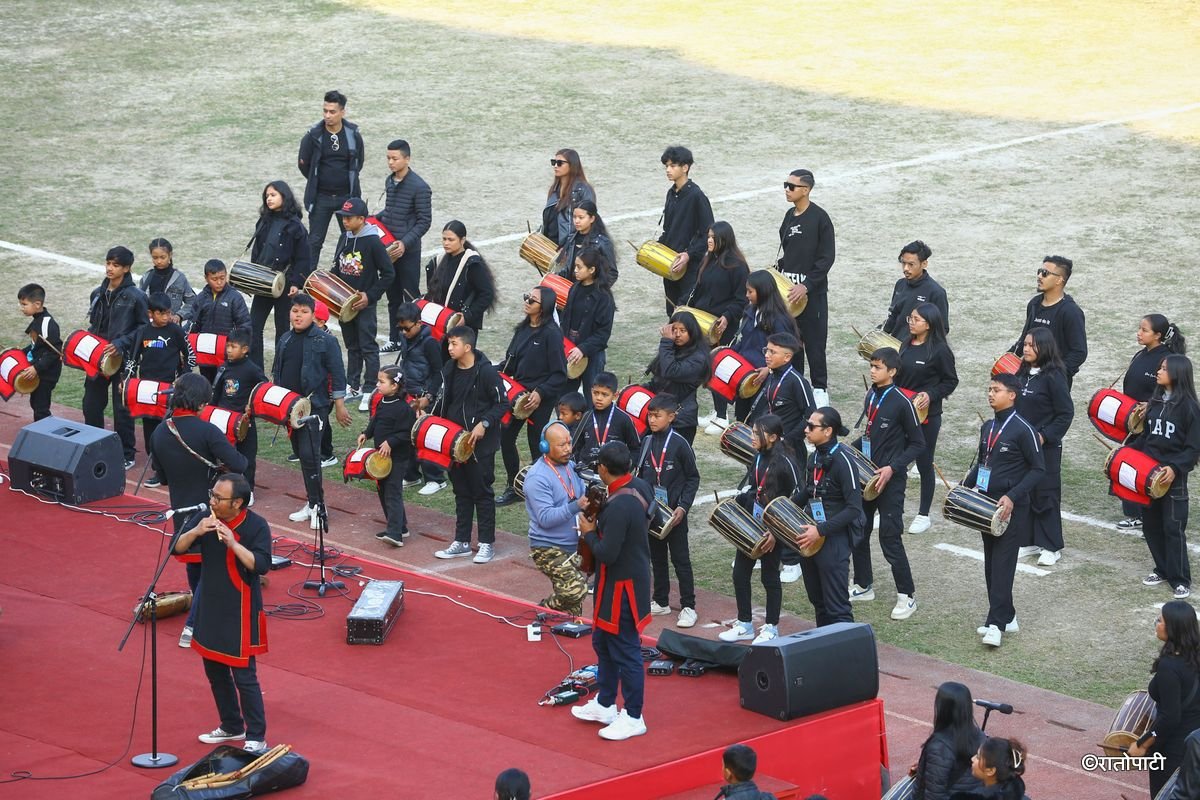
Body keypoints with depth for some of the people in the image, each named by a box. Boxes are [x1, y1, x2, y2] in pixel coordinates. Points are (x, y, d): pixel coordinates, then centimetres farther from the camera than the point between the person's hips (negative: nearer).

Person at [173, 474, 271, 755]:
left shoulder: (255, 526, -16)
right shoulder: (207, 518, -1)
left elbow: (261, 565, -25)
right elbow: (177, 548, -2)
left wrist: (233, 543, -34)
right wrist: (195, 532, -20)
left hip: (240, 612, -7)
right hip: (210, 607, 7)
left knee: (244, 676, -5)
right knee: (214, 670, 18)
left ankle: (256, 738, 4)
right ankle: (231, 727, 34)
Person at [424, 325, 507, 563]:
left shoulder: (486, 372, -15)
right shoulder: (449, 370, 5)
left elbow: (502, 404, -12)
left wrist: (484, 423, -22)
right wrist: (428, 404, -3)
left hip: (480, 443, -7)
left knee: (482, 492, 2)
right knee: (461, 492, 14)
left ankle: (487, 544, 10)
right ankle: (461, 542, 22)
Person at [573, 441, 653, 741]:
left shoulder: (619, 507, -29)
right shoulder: (637, 488, 0)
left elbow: (607, 554, -27)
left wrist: (589, 533, -11)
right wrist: (598, 526, 5)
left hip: (622, 586, -10)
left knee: (625, 651, 2)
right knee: (603, 642, 23)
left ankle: (634, 717, 13)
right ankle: (604, 704, 37)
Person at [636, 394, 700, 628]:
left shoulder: (680, 444, -11)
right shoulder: (647, 442, 4)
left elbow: (693, 478, -6)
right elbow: (639, 474, 12)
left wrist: (683, 507, -14)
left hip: (674, 513, -5)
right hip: (650, 511, 5)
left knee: (680, 559, 0)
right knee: (657, 557, 14)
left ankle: (688, 606, 4)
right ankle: (661, 601, 24)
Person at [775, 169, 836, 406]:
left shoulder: (819, 218, -12)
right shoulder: (789, 217, 10)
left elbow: (827, 257, -13)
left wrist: (807, 285, -19)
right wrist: (779, 267, 4)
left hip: (813, 291, -7)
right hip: (788, 288, 7)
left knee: (814, 340, -1)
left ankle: (820, 389, 8)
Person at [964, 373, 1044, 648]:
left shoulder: (1022, 429, -12)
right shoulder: (987, 427, 10)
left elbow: (1038, 469, -11)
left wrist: (1012, 497, -20)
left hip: (1011, 509, -8)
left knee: (1002, 564, -9)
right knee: (991, 563, 10)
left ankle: (996, 623, -10)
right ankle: (1006, 617, 19)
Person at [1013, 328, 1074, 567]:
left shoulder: (1053, 376, -14)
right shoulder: (1023, 373, 7)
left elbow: (1066, 413, -14)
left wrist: (1044, 436, -18)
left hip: (1045, 447, -7)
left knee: (1046, 495, 0)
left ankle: (1051, 547, 9)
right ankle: (1029, 541, 20)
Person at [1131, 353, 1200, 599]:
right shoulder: (1156, 401, 7)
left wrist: (1175, 468, -22)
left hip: (1173, 477, -6)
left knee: (1173, 528, -3)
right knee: (1151, 524, 12)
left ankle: (1180, 579, 5)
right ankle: (1163, 569, 26)